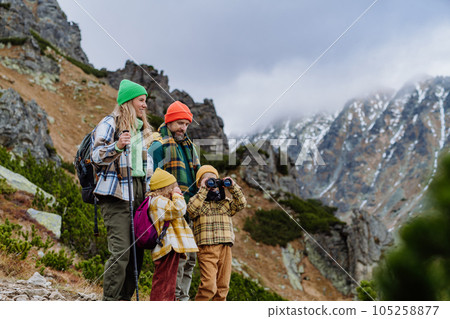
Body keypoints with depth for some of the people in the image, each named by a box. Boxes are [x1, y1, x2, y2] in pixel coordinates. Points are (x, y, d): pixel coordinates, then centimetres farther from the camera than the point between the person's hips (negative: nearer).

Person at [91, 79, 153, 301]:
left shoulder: (142, 129, 23)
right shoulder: (110, 123, 0)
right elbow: (97, 156, -10)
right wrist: (117, 146, -28)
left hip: (138, 192, 7)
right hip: (117, 194, -7)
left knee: (136, 252, 4)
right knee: (120, 252, -14)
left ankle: (125, 300, 12)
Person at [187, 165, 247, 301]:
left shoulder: (226, 202, 21)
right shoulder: (198, 200, 8)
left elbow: (241, 204, 6)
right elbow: (191, 209, -15)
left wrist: (233, 187, -2)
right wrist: (203, 190, -14)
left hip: (226, 248, 5)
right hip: (206, 248, -5)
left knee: (223, 287, 6)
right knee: (209, 286, -15)